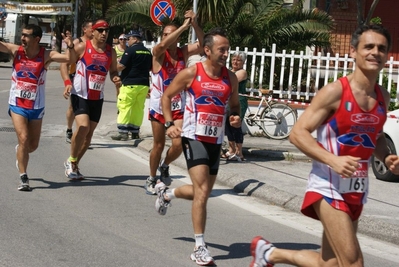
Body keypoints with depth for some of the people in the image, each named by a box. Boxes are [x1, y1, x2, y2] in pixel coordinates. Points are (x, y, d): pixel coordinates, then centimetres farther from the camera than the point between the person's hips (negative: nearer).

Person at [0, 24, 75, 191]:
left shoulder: (46, 56, -11)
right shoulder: (16, 51, -7)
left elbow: (70, 59, -20)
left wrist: (70, 46, -40)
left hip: (36, 107, 1)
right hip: (17, 105, -1)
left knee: (33, 145, 11)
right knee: (23, 139, -15)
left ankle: (20, 153, 47)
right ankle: (23, 178, -6)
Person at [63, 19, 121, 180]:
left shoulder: (111, 52, 5)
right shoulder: (82, 47, -8)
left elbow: (113, 71, 18)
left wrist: (115, 78, -6)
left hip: (97, 97, 5)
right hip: (80, 94, -5)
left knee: (89, 133, 7)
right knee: (83, 127, -22)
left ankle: (75, 165, 23)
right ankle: (71, 161, -2)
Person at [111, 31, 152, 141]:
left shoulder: (130, 50, -9)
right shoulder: (148, 52, 13)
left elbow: (121, 66, -14)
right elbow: (151, 68, 21)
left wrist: (115, 67, 5)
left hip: (130, 84, -7)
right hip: (144, 84, 7)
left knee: (124, 107, -4)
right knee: (138, 108, 11)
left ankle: (123, 132, -9)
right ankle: (135, 132, 12)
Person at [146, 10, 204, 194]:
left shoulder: (184, 52, -1)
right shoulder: (158, 53, -10)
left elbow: (203, 44, -15)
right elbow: (163, 45, -34)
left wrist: (195, 25, -29)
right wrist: (184, 26, -36)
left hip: (178, 106, 2)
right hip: (159, 105, -2)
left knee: (178, 144, -7)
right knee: (158, 145, 6)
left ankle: (164, 166, 24)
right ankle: (151, 179, 25)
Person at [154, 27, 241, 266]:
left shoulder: (231, 78, 3)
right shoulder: (191, 73, -9)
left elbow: (234, 105, 17)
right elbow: (167, 96, 3)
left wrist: (236, 118, -6)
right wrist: (170, 124, -10)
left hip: (216, 141, 5)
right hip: (194, 138, -5)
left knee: (202, 192, 16)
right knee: (202, 191, -15)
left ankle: (166, 193, 46)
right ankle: (200, 247, -7)